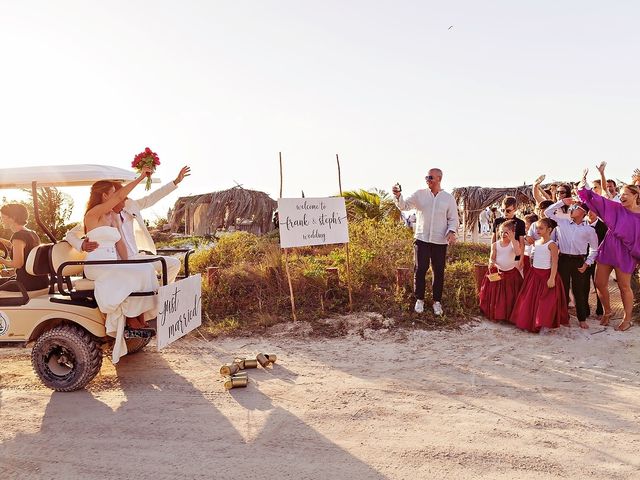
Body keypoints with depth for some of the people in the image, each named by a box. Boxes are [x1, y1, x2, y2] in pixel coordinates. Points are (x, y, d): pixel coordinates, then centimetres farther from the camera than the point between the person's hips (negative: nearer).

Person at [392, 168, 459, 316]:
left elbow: (453, 219, 3)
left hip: (440, 241, 0)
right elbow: (404, 205, -6)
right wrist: (398, 196, -27)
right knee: (420, 270, 1)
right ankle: (419, 299, 17)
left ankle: (437, 301, 21)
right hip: (422, 239, 0)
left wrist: (451, 231, -16)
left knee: (439, 272, 7)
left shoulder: (449, 198, 1)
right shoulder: (419, 194, 1)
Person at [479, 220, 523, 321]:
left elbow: (518, 253, -27)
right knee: (495, 295, 6)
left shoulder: (514, 243, -7)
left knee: (510, 296, 6)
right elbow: (492, 258, -1)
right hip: (497, 272, 1)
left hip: (511, 273, -1)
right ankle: (495, 315, 20)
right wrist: (492, 263, -24)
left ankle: (509, 315, 20)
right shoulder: (495, 245, -1)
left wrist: (512, 239, -28)